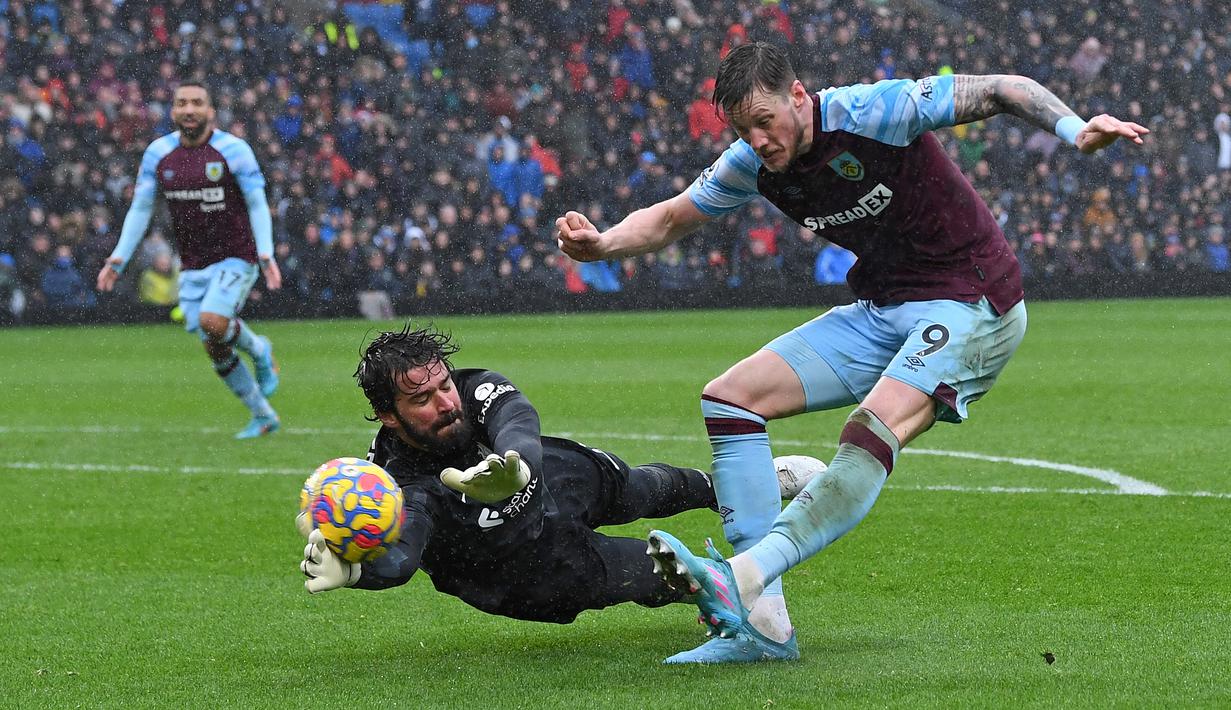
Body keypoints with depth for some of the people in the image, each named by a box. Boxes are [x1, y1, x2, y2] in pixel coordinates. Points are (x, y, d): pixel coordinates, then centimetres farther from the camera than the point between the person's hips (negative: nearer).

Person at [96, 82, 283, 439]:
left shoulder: (232, 149, -11)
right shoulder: (158, 153, 1)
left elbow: (258, 205, -9)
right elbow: (140, 209, 7)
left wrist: (266, 255, -22)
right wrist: (118, 259, -2)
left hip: (236, 256, -5)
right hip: (192, 266, 5)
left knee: (212, 321, -28)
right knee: (216, 349, 2)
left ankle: (259, 350, 5)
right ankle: (264, 417, 19)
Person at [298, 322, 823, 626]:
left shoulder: (481, 392, -32)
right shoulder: (400, 485, -41)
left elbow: (522, 434, -53)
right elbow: (397, 555, -59)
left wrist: (515, 467, -78)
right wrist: (351, 568, -84)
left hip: (571, 481, 4)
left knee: (646, 489, 32)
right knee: (667, 574, 2)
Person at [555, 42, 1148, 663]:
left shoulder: (873, 111, -20)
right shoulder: (754, 164, -2)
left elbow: (1005, 90, -17)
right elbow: (671, 218, 10)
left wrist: (1074, 130, -35)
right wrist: (602, 244, -10)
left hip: (971, 304, -8)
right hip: (882, 311, 8)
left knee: (870, 434, -33)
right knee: (728, 399, -4)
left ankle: (742, 578, -42)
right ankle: (763, 623, -11)